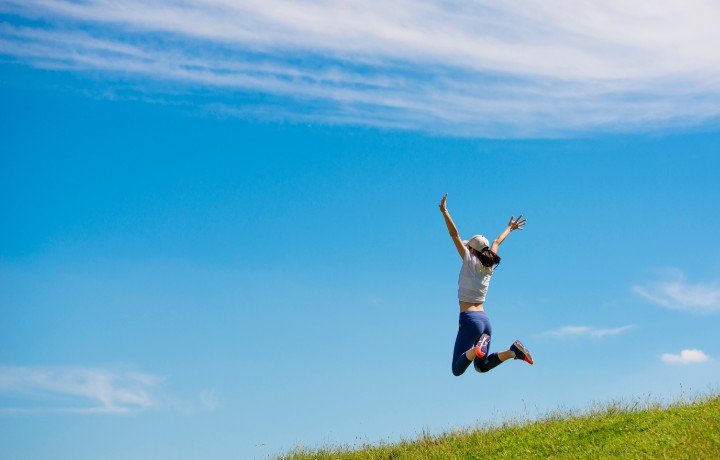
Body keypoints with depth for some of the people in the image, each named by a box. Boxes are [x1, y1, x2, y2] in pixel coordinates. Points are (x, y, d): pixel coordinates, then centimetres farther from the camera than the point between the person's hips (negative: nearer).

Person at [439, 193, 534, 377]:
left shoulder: (470, 261, -3)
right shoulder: (489, 266, 13)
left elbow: (454, 235, -10)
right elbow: (497, 243, 31)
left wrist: (444, 212, -14)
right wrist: (509, 228, 46)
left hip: (469, 320, -7)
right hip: (485, 320, 7)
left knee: (457, 370, -10)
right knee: (481, 366, 20)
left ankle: (478, 348, -34)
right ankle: (513, 351, -2)